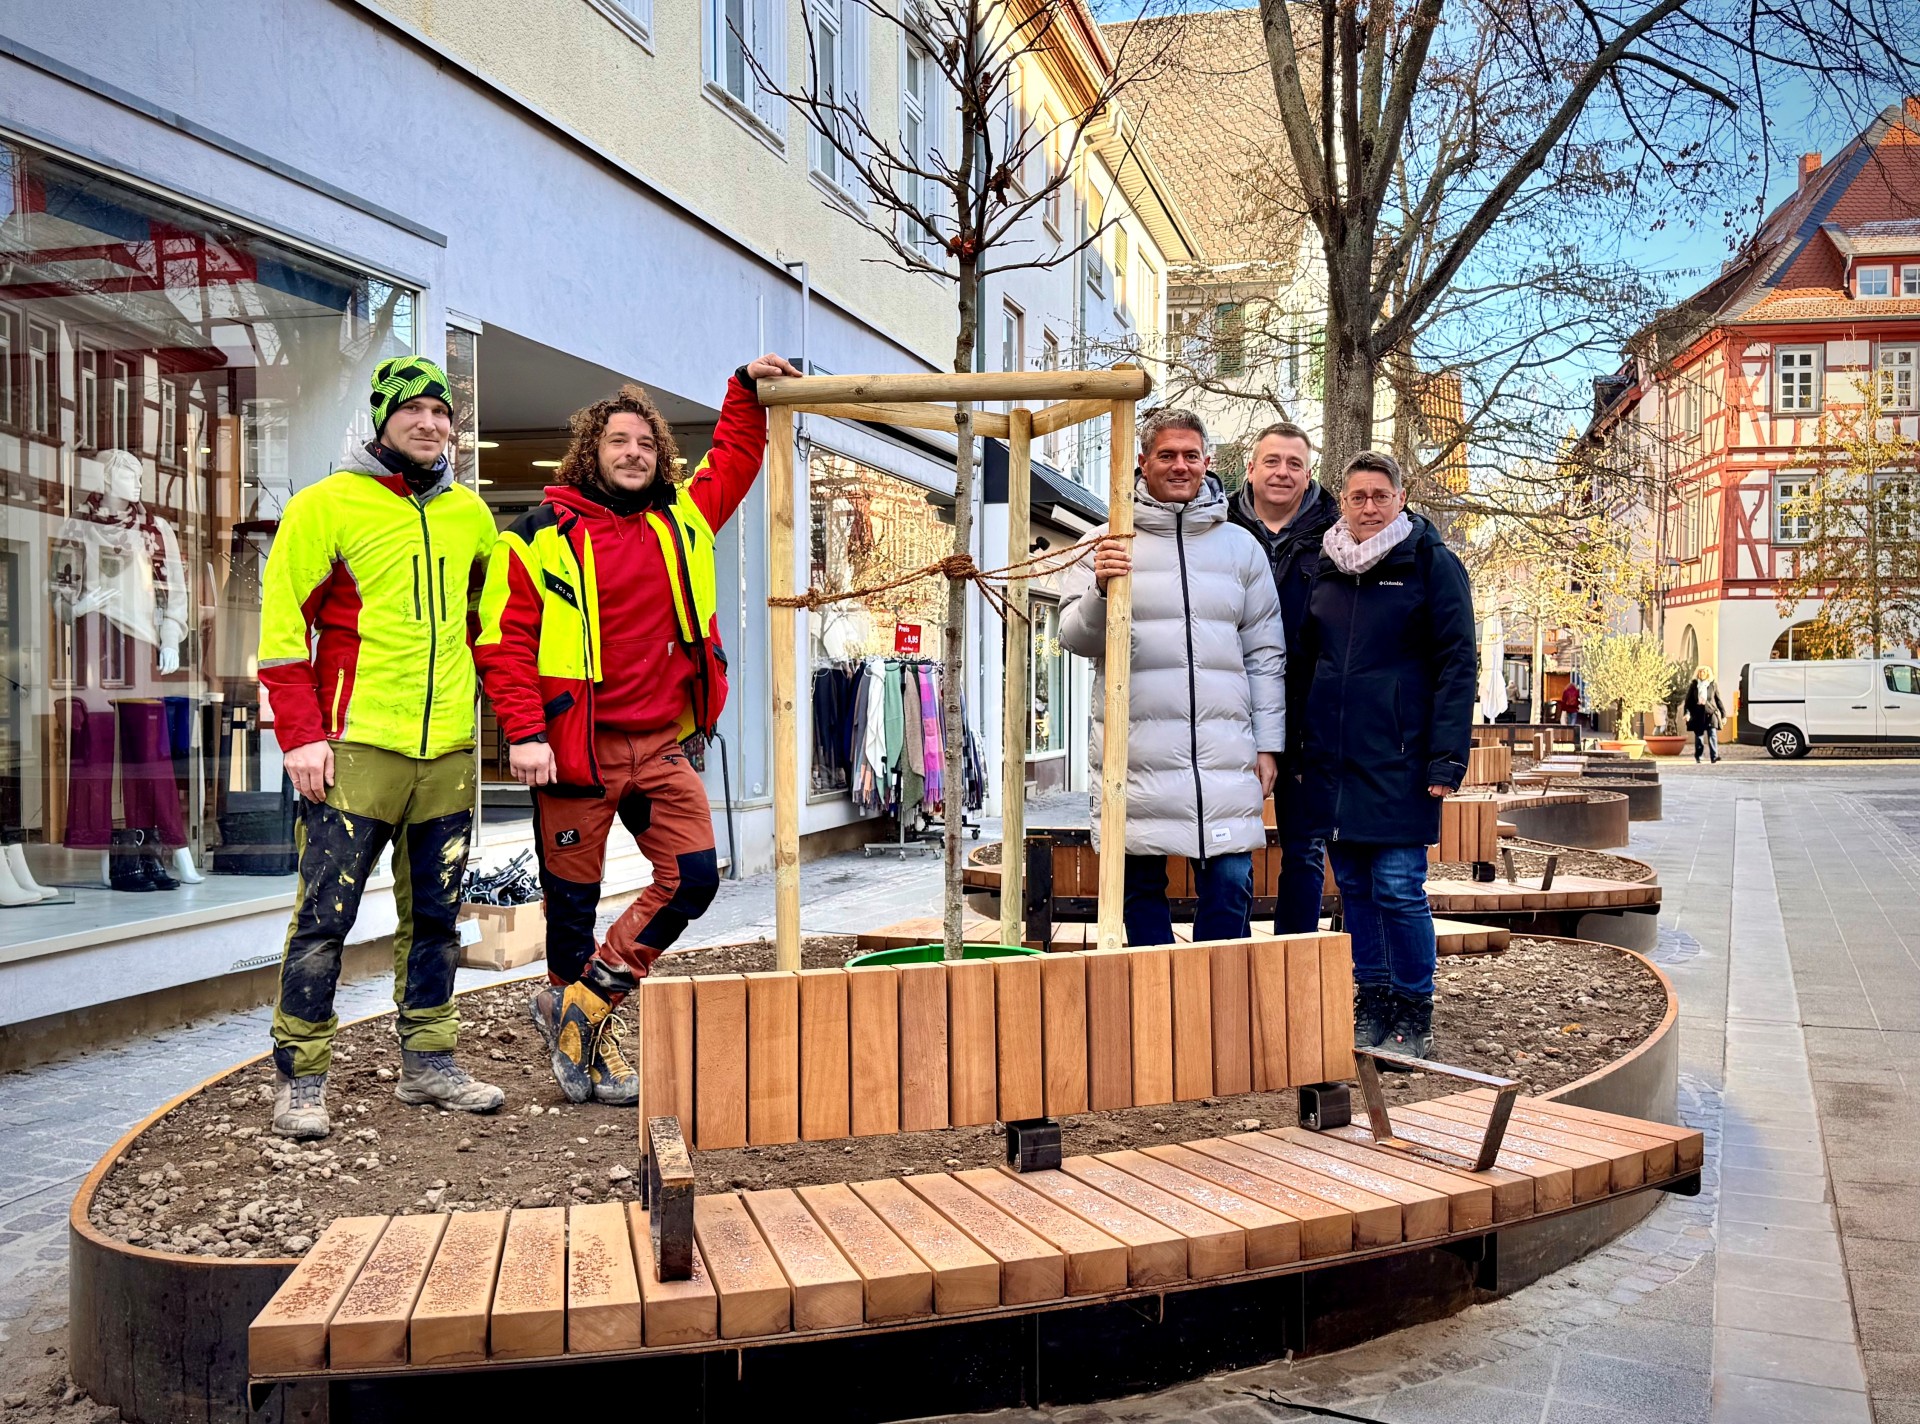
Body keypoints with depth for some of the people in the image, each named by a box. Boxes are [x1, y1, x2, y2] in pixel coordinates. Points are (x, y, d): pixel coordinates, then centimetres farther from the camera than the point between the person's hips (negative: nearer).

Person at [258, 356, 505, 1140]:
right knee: (324, 916, -3)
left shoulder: (469, 514, 11)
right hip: (356, 747, -5)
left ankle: (428, 1061, 23)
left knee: (435, 914, 12)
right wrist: (302, 736, -11)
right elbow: (282, 625, -6)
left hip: (448, 749, 5)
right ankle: (300, 1079, 8)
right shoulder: (326, 506, -4)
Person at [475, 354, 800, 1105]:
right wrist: (524, 732, -16)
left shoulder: (684, 518, 10)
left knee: (694, 876, -3)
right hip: (577, 749, -4)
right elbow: (502, 639, -8)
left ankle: (582, 1003, 14)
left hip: (661, 745, 5)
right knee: (572, 898, 6)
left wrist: (746, 389, 20)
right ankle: (582, 1030, 26)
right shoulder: (543, 535, -5)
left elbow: (732, 461, 27)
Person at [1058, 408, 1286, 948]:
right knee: (1141, 885, 6)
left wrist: (1269, 744, 7)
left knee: (1230, 883, -1)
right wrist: (1100, 590, -19)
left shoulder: (1240, 545, 13)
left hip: (1224, 748, 1)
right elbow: (1077, 639, 1)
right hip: (1136, 746, -1)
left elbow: (1265, 654, 13)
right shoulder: (1108, 542, 7)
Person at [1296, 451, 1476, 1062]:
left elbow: (1456, 665, -5)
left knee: (1398, 888, -5)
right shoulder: (1326, 569, 13)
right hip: (1332, 760, 5)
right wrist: (1295, 746, 11)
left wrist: (1447, 758, -13)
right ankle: (1370, 1007, 21)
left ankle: (1414, 1018, 9)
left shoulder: (1431, 564, -1)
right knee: (1354, 887, 10)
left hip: (1398, 760, -5)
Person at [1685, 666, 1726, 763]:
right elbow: (1688, 700, 4)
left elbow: (1718, 700, 11)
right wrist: (1687, 713, -9)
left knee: (1713, 735, -12)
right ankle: (1698, 757, 14)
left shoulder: (1713, 685, 8)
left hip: (1711, 712, -1)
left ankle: (1715, 756, -17)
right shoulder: (1693, 685, 7)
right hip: (1697, 714, 1)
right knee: (1699, 736, 4)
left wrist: (1723, 714, 9)